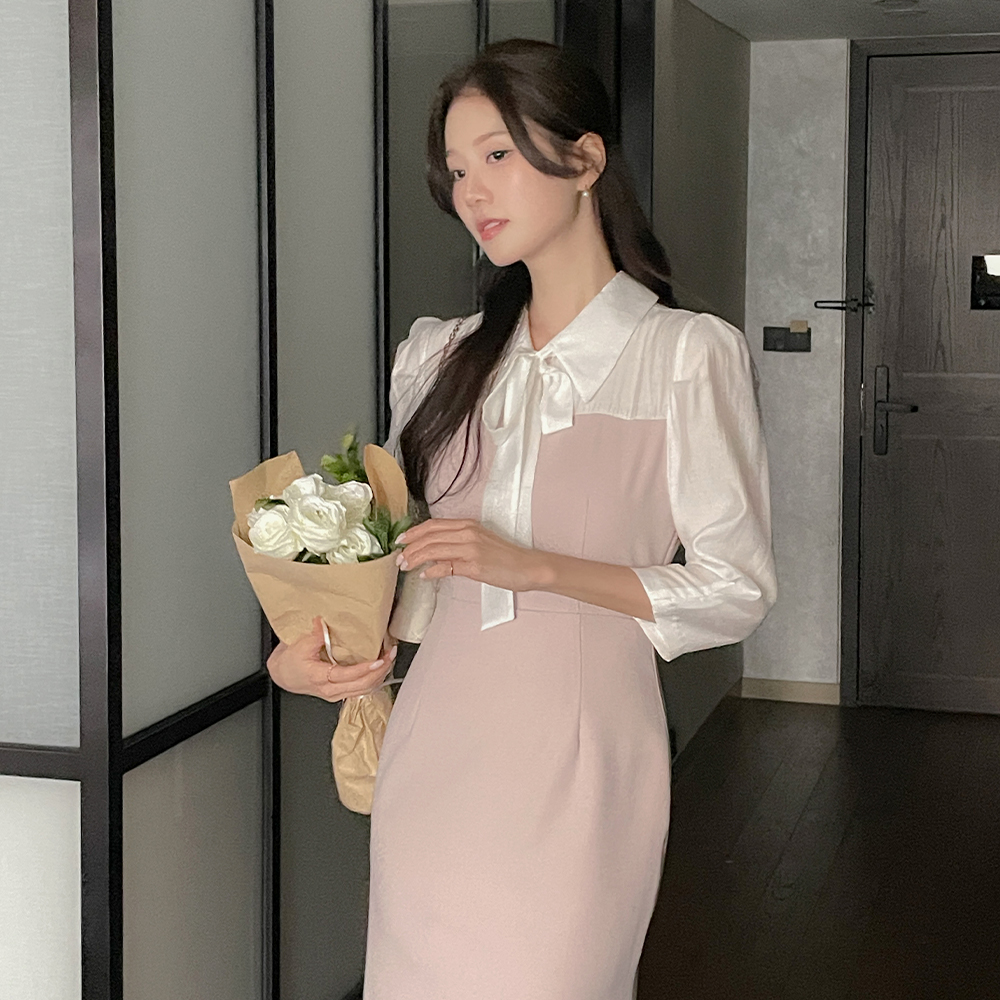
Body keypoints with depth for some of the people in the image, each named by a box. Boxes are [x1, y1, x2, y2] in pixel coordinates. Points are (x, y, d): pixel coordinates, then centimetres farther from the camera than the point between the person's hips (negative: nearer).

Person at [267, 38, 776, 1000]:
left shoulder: (688, 354, -4)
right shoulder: (439, 357, 11)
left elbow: (735, 589, -6)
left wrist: (534, 566, -16)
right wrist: (309, 645, -1)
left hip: (578, 750, -4)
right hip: (436, 739, 4)